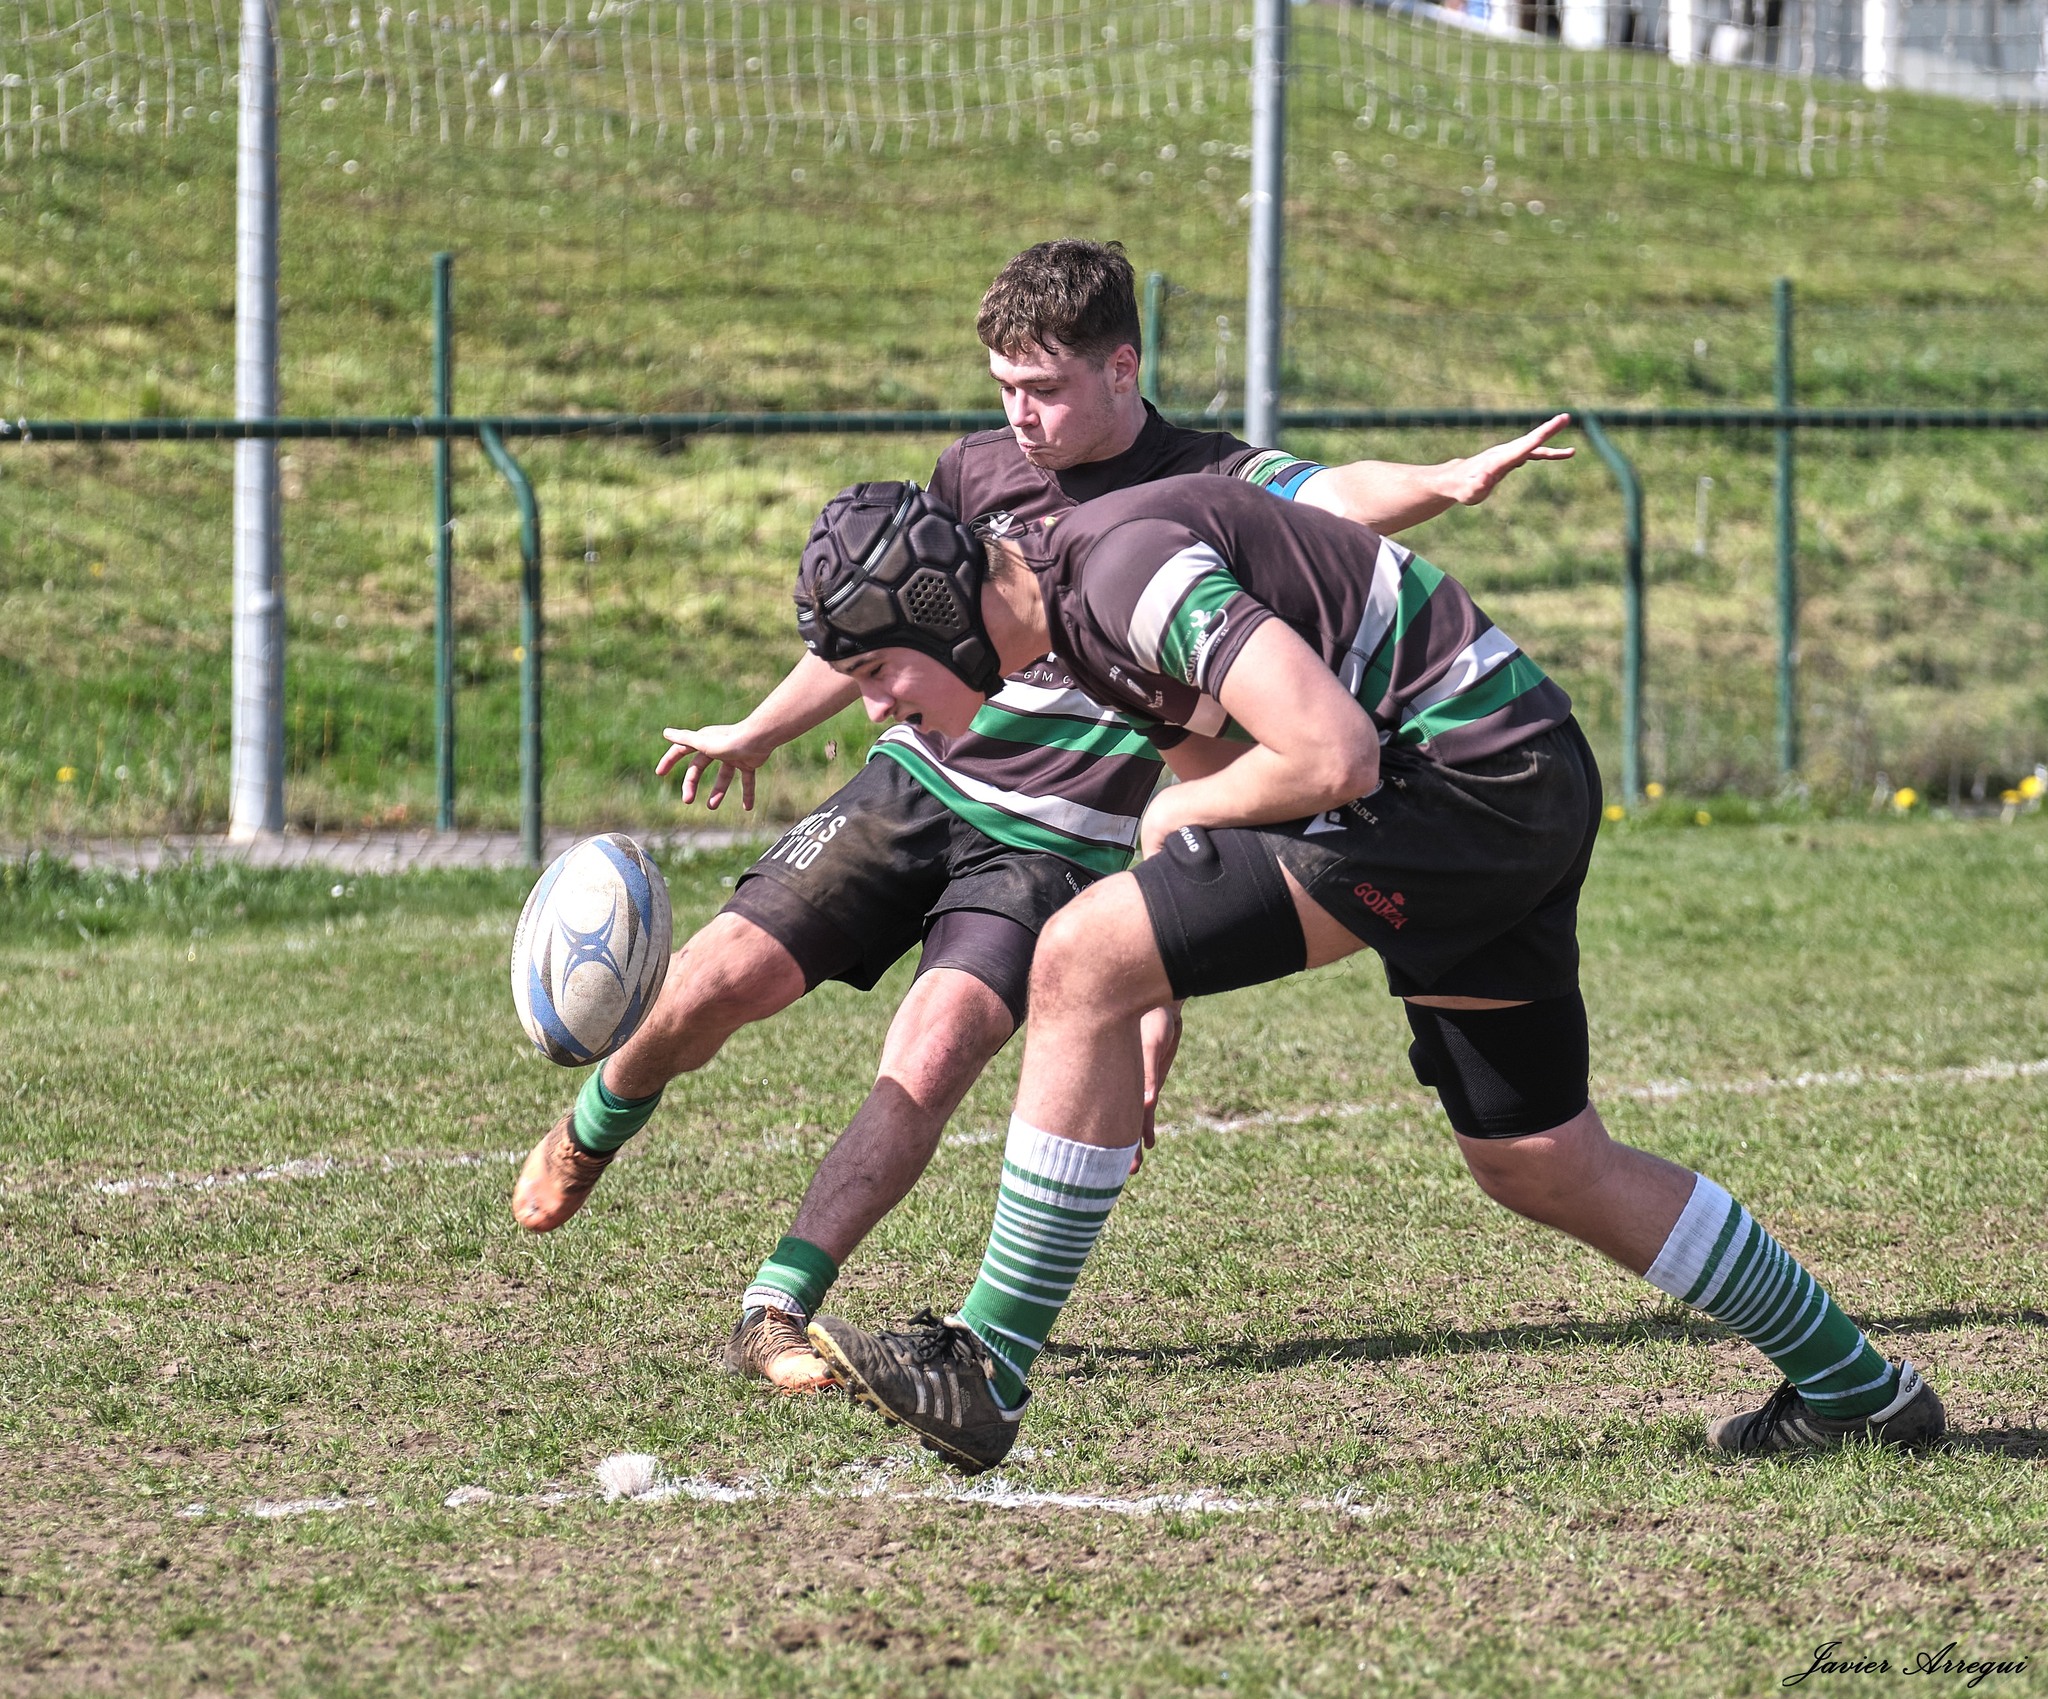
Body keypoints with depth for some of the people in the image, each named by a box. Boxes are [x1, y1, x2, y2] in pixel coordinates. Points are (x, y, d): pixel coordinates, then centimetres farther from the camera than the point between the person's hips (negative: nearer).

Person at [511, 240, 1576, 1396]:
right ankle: (601, 1126, 23)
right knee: (715, 983, -10)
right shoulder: (976, 472, 5)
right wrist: (756, 734, 34)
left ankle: (776, 1317, -17)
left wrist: (1449, 482, -50)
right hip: (917, 786, 3)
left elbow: (1335, 498, -28)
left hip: (1053, 845, -3)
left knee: (930, 1064, -23)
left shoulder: (1205, 486, -7)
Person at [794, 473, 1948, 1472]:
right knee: (1544, 1169, 20)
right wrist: (1144, 1046, 22)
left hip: (1466, 780, -11)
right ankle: (1853, 1389, 32)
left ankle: (987, 1374, -14)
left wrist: (1183, 814, -6)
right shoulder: (1075, 595, 13)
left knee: (1079, 962, -16)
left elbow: (1332, 756, -26)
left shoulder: (1128, 567, -19)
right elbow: (1218, 769, 26)